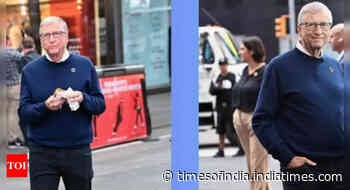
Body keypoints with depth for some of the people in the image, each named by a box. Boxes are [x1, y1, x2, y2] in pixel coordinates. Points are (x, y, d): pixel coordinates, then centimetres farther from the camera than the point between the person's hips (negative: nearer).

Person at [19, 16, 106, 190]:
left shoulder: (85, 65, 5)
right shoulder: (30, 71, 4)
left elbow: (100, 105, 5)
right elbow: (23, 112, 0)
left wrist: (83, 99, -16)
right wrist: (45, 107, -19)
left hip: (78, 151, 1)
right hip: (42, 154, -1)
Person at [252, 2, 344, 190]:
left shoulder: (334, 66, 12)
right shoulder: (279, 67, -4)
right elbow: (261, 120, -6)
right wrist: (287, 158, -13)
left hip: (340, 165, 5)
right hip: (302, 166, -5)